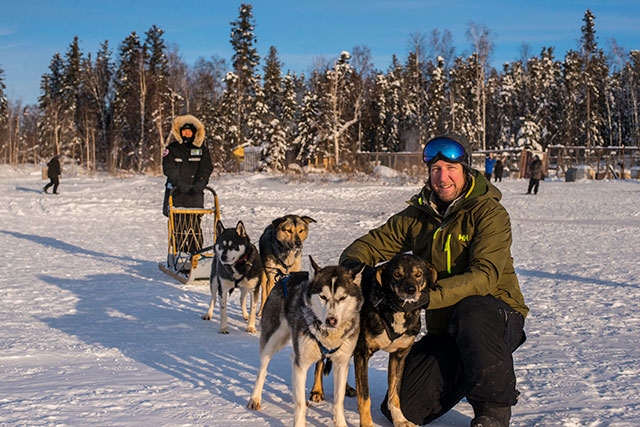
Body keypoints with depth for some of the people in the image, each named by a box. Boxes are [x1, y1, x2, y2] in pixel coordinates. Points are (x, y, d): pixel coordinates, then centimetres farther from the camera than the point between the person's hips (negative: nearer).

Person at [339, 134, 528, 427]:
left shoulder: (489, 213, -13)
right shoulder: (418, 216, 3)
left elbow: (484, 276, -27)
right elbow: (373, 243, 7)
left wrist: (428, 295, -39)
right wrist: (353, 263, -19)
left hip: (496, 317, -5)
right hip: (444, 330, 5)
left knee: (471, 311, -41)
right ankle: (464, 377, 23)